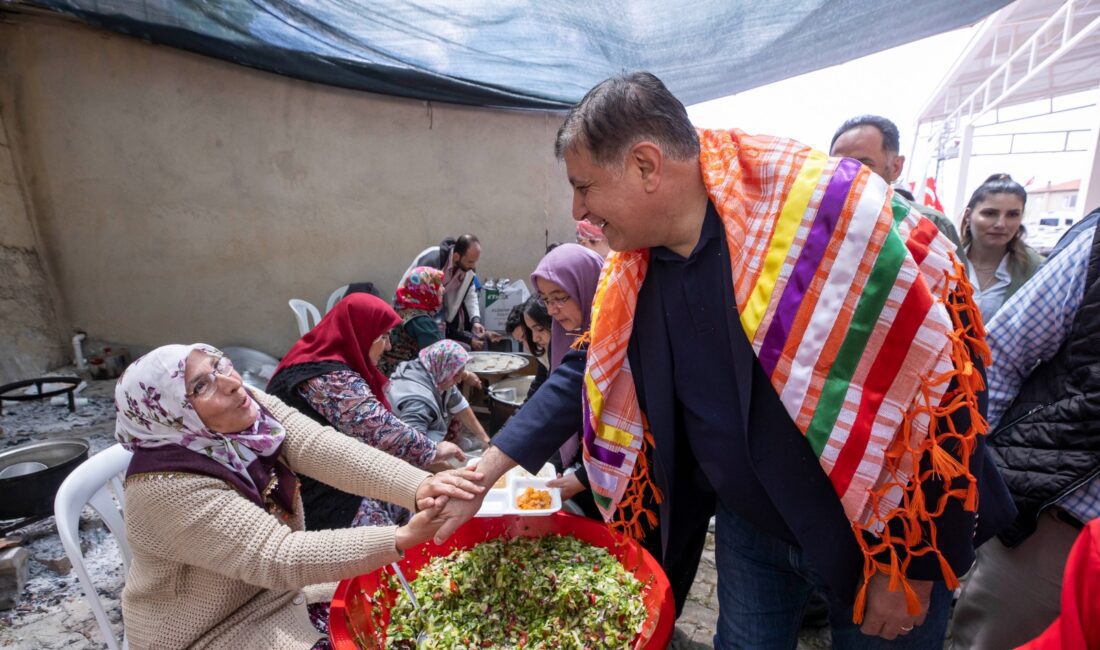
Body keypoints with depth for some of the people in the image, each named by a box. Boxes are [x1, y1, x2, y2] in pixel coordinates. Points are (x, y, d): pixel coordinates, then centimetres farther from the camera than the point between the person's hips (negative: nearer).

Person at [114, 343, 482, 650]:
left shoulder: (250, 406, -12)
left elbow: (323, 448, -25)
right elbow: (278, 559, -34)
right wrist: (404, 538, -41)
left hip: (278, 586, 6)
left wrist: (419, 486, -40)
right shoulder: (170, 488, -30)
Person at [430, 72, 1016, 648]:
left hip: (879, 534, -4)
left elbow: (939, 379, -21)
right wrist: (483, 472, -1)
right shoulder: (631, 271, -7)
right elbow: (586, 375, 3)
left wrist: (914, 568, -13)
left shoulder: (834, 212, -26)